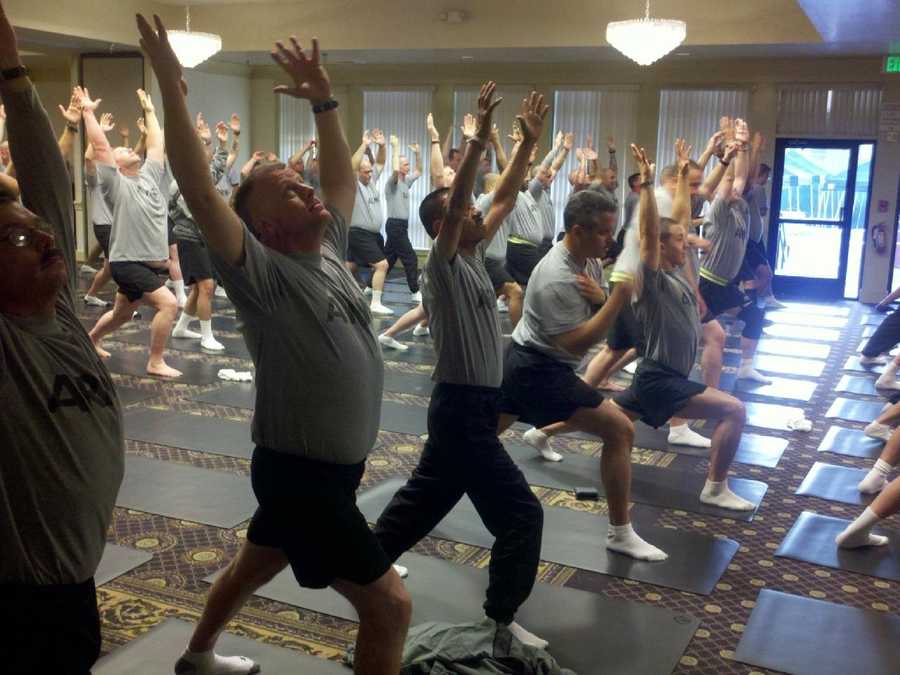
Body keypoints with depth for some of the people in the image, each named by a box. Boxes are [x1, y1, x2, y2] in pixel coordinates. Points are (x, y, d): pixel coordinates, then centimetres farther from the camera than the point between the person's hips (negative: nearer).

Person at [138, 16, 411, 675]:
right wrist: (172, 87, -30)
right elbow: (201, 194, -29)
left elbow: (343, 177, 15)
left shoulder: (328, 250, 4)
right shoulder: (262, 271, -18)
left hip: (330, 466, 9)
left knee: (253, 567, 27)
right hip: (300, 473, -9)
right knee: (391, 607, -4)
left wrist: (325, 102, 8)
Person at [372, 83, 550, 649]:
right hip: (462, 407, -9)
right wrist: (480, 138, -34)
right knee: (523, 511, -6)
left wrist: (531, 142, 3)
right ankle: (501, 619, 5)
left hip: (473, 404, 9)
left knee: (428, 493, 23)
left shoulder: (475, 255, 8)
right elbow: (453, 203, -29)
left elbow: (506, 198, 10)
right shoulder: (444, 265, -14)